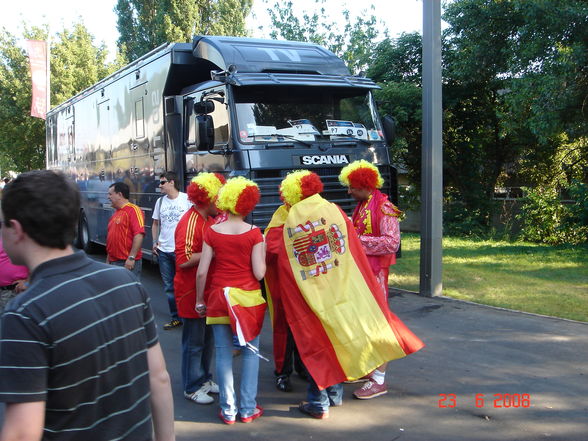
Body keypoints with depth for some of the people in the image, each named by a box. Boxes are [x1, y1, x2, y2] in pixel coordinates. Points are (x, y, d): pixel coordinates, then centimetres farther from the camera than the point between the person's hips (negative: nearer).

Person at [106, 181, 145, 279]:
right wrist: (108, 260, 21)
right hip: (114, 262, 9)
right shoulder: (115, 213, 18)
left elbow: (139, 235, -20)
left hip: (128, 263, -9)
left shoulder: (133, 210, -10)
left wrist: (131, 257, -23)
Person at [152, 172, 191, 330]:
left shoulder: (187, 199, -7)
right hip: (163, 250, 6)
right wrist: (155, 242, 7)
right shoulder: (160, 201, 10)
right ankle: (175, 318, 22)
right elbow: (155, 223, 18)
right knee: (169, 287, 11)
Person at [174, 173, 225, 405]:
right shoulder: (189, 223, -20)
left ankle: (204, 379, 32)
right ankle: (192, 387, 15)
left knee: (208, 337, 18)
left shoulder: (210, 219, 9)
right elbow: (184, 260, -26)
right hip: (191, 292, -9)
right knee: (194, 341, 2)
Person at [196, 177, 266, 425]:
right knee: (250, 351, 10)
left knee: (223, 353, 8)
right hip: (248, 297, -1)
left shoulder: (212, 232, -2)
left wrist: (200, 300, 8)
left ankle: (228, 410, 14)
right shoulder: (253, 233, -7)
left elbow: (201, 272, -4)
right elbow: (259, 273, -11)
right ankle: (248, 409, 13)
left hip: (219, 297, 2)